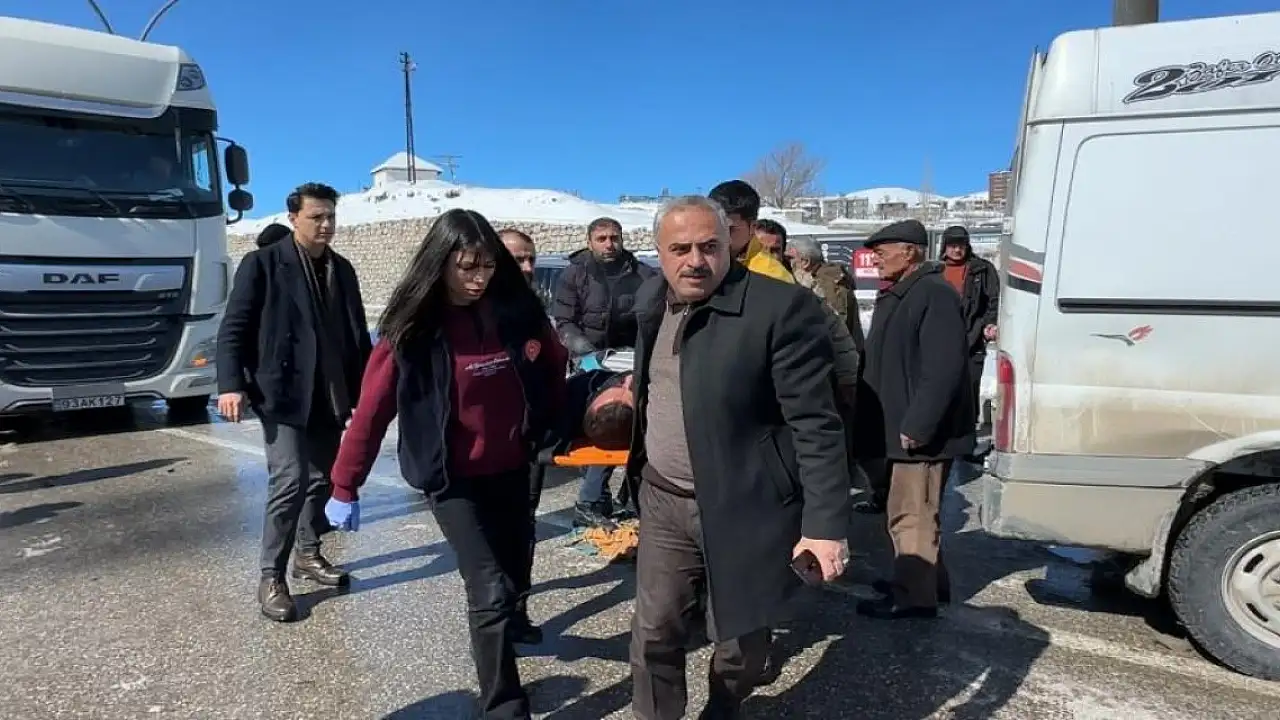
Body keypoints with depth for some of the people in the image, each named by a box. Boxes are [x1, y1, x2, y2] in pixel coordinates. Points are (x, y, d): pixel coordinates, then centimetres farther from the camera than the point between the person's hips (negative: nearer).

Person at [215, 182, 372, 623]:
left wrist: (364, 388, 11)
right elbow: (233, 328, -7)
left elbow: (357, 333, 15)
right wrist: (231, 384, -19)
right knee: (290, 480, -10)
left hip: (330, 396, 6)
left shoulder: (342, 270, 13)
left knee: (322, 479, 11)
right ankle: (271, 577, 3)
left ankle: (307, 554, 29)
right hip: (283, 392, -5)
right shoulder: (262, 263, -2)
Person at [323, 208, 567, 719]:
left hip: (513, 468, 5)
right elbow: (372, 409, -13)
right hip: (455, 479, -4)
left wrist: (553, 427, 11)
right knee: (489, 589, -7)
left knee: (516, 565, 24)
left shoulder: (517, 309, -7)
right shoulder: (413, 328, -16)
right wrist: (345, 487, -9)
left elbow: (553, 367, 10)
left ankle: (507, 623, 57)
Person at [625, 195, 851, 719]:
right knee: (654, 634, 13)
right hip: (664, 501, 5)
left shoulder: (782, 307, -17)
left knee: (740, 641, 15)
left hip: (743, 509, -4)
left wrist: (825, 523, -21)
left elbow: (816, 425, -18)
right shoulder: (652, 300, 3)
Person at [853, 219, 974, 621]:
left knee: (911, 514, -2)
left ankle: (914, 595, 10)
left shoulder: (935, 294, -17)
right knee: (910, 511, 19)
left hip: (920, 432, -10)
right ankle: (926, 581, 33)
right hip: (900, 426, 10)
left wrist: (916, 425, -25)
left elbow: (943, 370, -24)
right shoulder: (896, 295, 15)